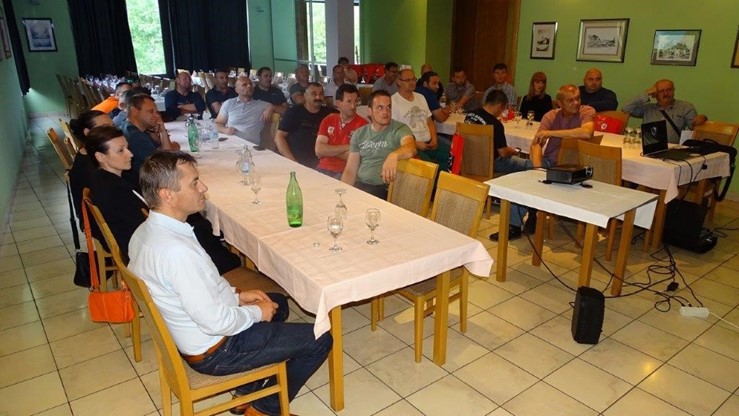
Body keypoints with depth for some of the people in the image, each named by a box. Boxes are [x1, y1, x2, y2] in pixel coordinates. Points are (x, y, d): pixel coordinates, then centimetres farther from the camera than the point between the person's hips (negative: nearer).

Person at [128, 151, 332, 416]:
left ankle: (247, 392, 29)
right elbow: (216, 322, -30)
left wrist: (236, 294, 4)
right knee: (320, 340, -1)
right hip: (213, 351, -9)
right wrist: (257, 312, -12)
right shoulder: (177, 250, -35)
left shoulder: (146, 232, -4)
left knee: (279, 304, 27)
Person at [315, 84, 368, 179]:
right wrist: (347, 147, -8)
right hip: (322, 170, 4)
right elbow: (318, 150, -1)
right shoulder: (328, 120, 10)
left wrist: (328, 151, -4)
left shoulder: (362, 124, -5)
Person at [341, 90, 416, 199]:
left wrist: (394, 155, -46)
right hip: (359, 186, 4)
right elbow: (350, 170, 9)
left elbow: (411, 149, -24)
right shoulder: (359, 134, 11)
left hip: (385, 189, -4)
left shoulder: (400, 129, -2)